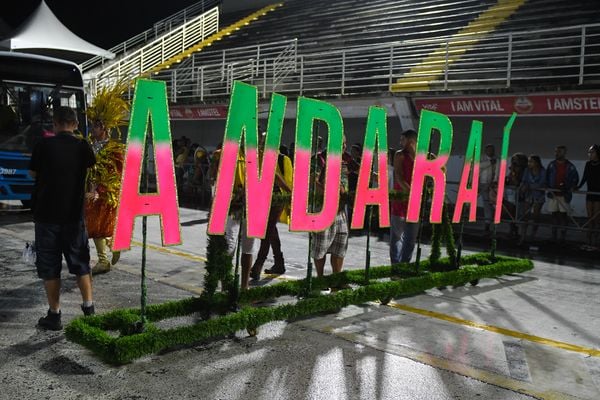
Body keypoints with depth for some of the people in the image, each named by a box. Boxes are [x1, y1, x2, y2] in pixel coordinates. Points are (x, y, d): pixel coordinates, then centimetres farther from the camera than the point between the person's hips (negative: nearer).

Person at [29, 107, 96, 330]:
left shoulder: (44, 145, -10)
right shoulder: (82, 147, -4)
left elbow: (33, 173, 4)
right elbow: (91, 165, 17)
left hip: (46, 214, -2)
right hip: (74, 214, 2)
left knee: (49, 265, 7)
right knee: (80, 262, 14)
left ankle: (54, 315, 11)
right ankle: (89, 308, 16)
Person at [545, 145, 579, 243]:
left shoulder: (570, 166, 0)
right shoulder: (551, 164, 6)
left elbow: (576, 178, 9)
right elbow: (547, 177, 12)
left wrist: (572, 187, -3)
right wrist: (548, 187, 0)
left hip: (564, 194, -2)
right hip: (553, 194, 2)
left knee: (563, 214, -2)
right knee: (554, 214, 7)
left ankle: (563, 235, 4)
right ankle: (553, 235, 12)